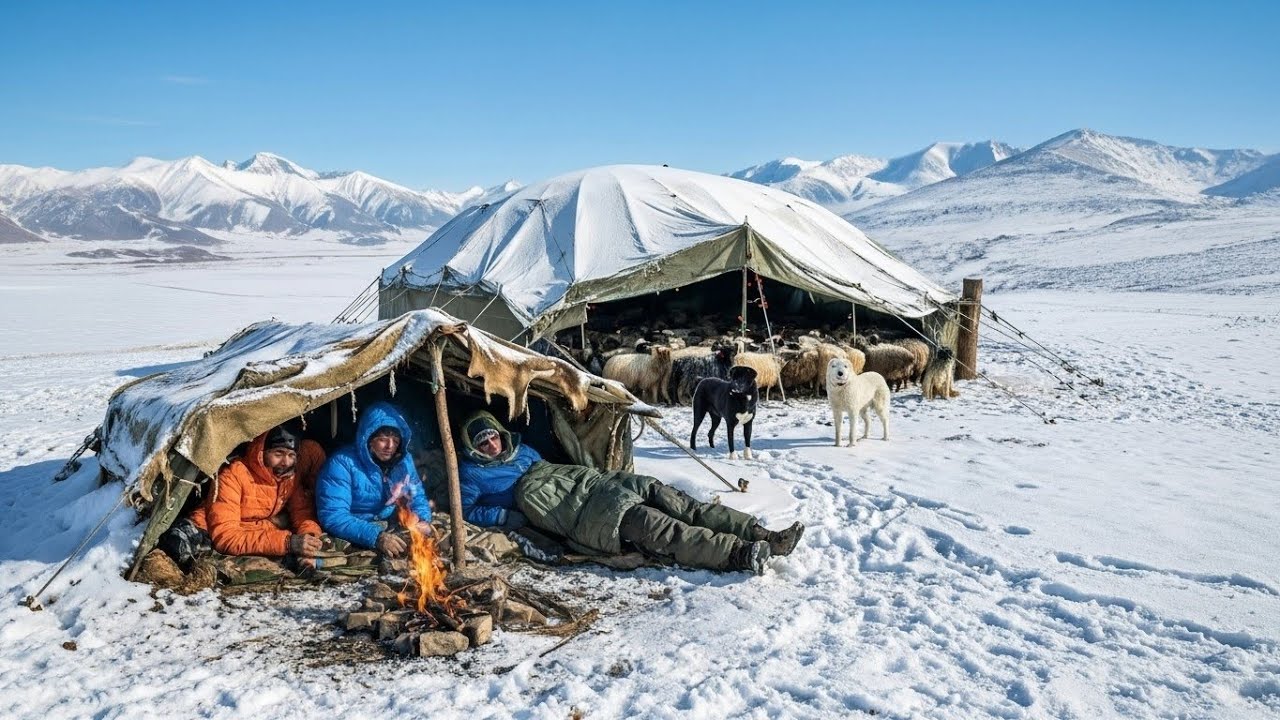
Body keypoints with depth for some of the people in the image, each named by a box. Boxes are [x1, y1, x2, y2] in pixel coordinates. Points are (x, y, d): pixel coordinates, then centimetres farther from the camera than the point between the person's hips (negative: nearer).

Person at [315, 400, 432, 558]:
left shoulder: (403, 459, 2)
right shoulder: (342, 463, -16)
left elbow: (417, 497, 12)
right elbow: (332, 516, -23)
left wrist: (423, 521, -12)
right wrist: (376, 537, -34)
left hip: (396, 530, 6)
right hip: (356, 540, -5)